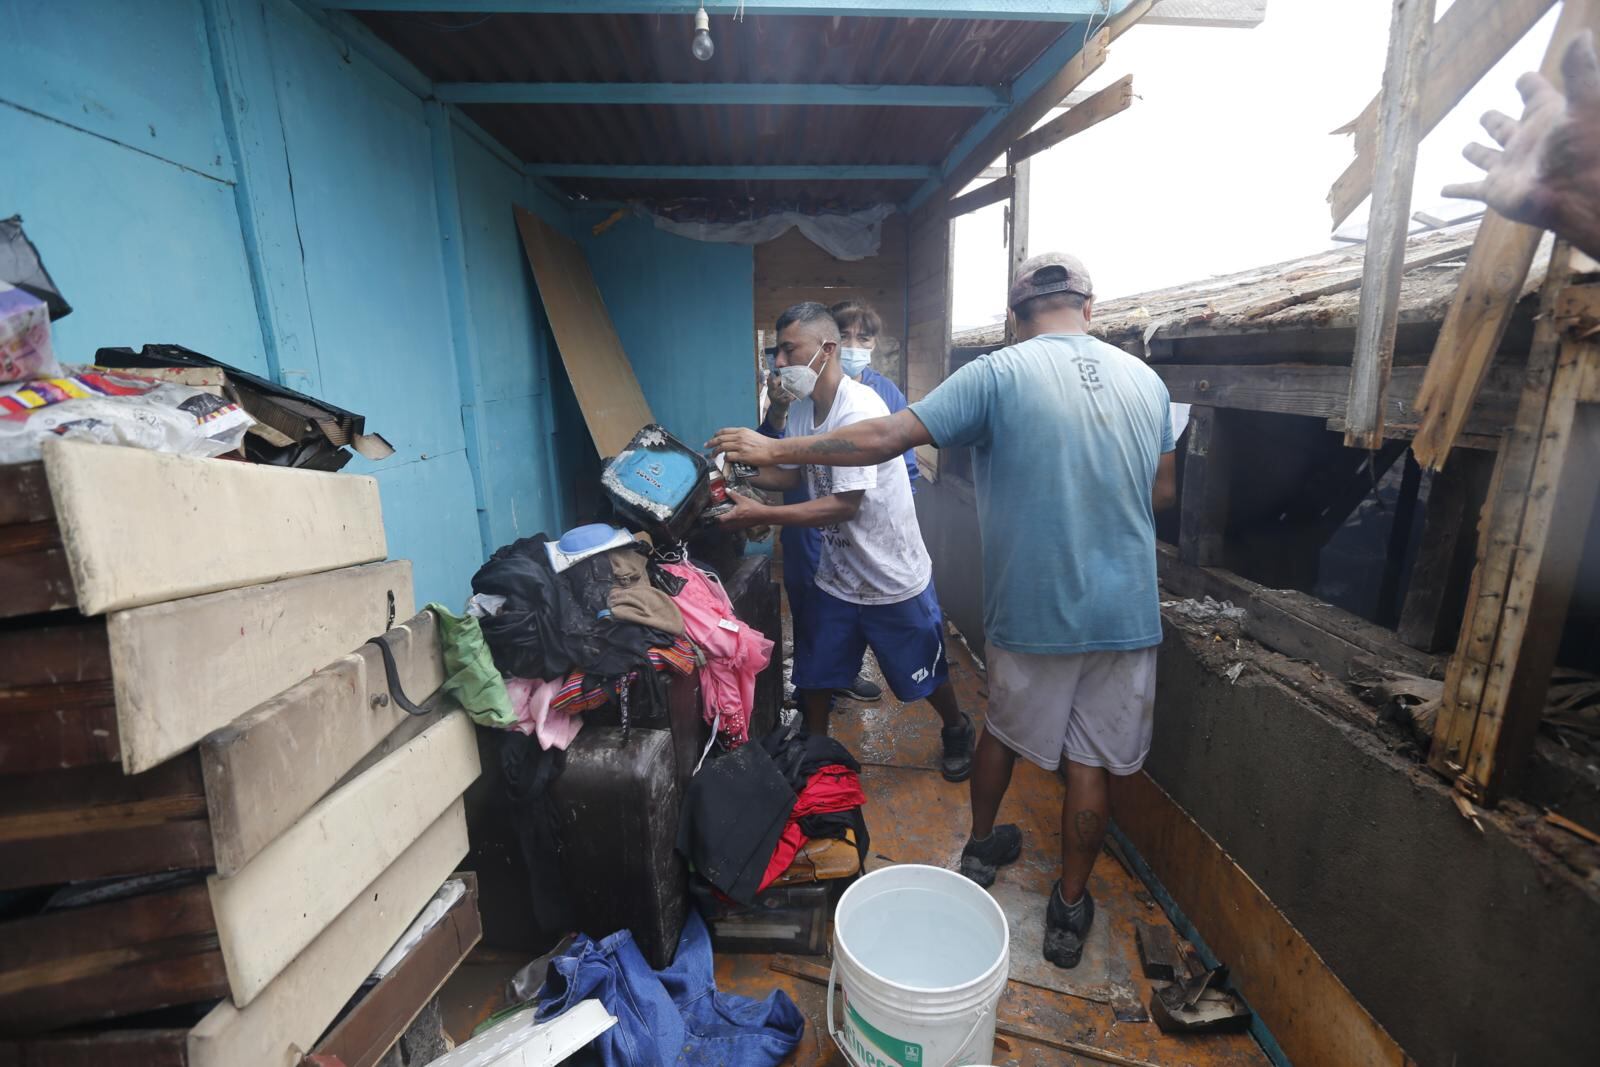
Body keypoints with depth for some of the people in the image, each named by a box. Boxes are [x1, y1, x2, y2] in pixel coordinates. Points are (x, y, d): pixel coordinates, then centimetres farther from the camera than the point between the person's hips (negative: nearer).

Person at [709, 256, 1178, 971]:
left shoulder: (998, 375, -12)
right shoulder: (1146, 381, 3)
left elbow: (885, 438, -18)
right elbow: (1164, 493, 11)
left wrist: (774, 450, -10)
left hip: (1033, 611, -3)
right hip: (1127, 611, 3)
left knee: (1005, 730, 21)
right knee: (1092, 760, 14)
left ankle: (980, 849, 44)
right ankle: (1070, 908, 32)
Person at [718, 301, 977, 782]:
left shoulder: (859, 409, -26)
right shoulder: (801, 409, 0)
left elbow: (845, 505, -28)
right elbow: (790, 473, 9)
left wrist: (759, 515, -29)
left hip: (894, 579, -6)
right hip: (835, 576, 7)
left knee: (924, 675, 15)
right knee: (814, 674, 15)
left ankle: (957, 729, 45)